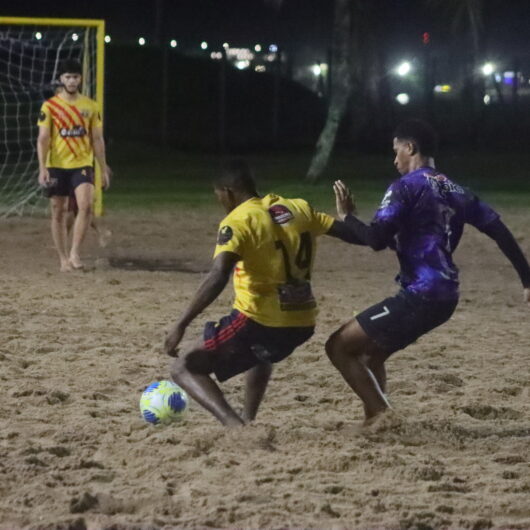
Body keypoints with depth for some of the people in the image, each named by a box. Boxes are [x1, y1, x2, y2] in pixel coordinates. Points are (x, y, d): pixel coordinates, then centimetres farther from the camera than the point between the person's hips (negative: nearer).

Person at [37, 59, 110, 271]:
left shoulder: (90, 106, 5)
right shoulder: (50, 106, -1)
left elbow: (97, 139, 9)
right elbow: (43, 139, -3)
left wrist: (104, 170, 7)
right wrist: (42, 169, -13)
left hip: (82, 165, 1)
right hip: (57, 166, 0)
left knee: (86, 205, -19)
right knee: (58, 212, 4)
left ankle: (74, 253, -12)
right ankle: (63, 259, 14)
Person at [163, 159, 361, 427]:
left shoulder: (238, 222, -9)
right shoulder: (298, 208, 9)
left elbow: (218, 277, -24)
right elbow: (351, 233, 17)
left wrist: (181, 324, -25)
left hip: (257, 321, -7)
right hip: (302, 324, 7)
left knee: (184, 368, 4)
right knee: (263, 353, 42)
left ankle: (234, 424, -17)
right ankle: (247, 420, 33)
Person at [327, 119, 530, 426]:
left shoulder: (406, 186, -8)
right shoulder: (453, 190, 16)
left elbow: (376, 240, -18)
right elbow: (498, 229, 12)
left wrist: (346, 216, 0)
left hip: (421, 295, -9)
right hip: (446, 296, 9)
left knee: (339, 346, -2)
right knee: (371, 352, 24)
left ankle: (381, 414, -14)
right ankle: (376, 422, 16)